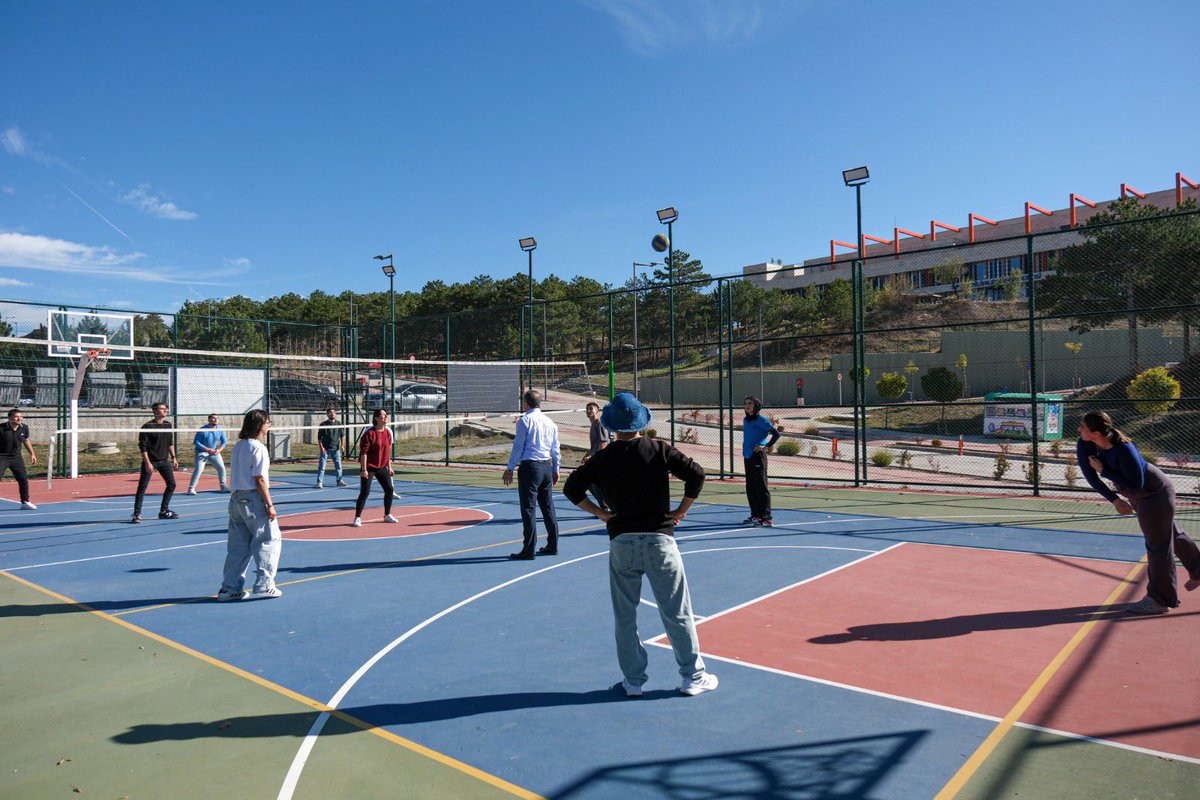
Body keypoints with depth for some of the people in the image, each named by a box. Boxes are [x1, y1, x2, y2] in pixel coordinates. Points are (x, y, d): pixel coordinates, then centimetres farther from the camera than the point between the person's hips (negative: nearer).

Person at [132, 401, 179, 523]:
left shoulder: (168, 425, 8)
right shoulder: (147, 427, -12)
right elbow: (143, 446, -14)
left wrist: (173, 458, 13)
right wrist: (147, 463, -19)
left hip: (164, 460, 6)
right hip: (150, 461, -6)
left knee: (171, 484, 6)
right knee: (142, 487, -3)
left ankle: (164, 511, 16)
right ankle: (137, 514, 4)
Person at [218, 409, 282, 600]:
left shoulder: (238, 446, 12)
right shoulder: (258, 447, -13)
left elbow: (240, 474, 13)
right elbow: (259, 480, -16)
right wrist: (270, 505, -13)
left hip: (236, 499, 8)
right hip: (253, 499, -8)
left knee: (238, 547, 14)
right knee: (269, 541, 3)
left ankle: (229, 588, 18)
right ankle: (264, 585, 4)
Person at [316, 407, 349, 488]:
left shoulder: (339, 424, 5)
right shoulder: (323, 425, -5)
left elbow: (342, 435, 13)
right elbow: (319, 438, -4)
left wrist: (342, 445, 3)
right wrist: (321, 447, -12)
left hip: (336, 448, 4)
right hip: (325, 449, -4)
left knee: (338, 466, 11)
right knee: (322, 466, -3)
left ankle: (339, 480, 24)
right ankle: (319, 482, 2)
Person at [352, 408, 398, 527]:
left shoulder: (387, 432, 6)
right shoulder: (369, 433, -15)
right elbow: (363, 452, -16)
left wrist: (389, 467, 14)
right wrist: (364, 469, -20)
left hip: (382, 467, 7)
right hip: (369, 467, -7)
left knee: (389, 489, 9)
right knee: (365, 492, -8)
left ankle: (387, 515, 24)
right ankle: (357, 518, 3)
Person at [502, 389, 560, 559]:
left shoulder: (524, 420, -7)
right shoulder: (550, 422, 11)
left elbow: (518, 446, -9)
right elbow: (555, 449, 14)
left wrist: (510, 469, -3)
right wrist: (555, 470, 22)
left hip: (529, 466, -6)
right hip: (547, 467, 6)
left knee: (528, 509, -4)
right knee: (548, 507, 13)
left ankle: (528, 550, -3)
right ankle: (552, 546, 19)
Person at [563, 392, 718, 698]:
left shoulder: (603, 458, 1)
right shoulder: (659, 449, -2)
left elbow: (572, 488, 1)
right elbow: (696, 473, -10)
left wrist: (602, 513, 6)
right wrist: (680, 511, 0)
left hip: (621, 542, 1)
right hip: (659, 538, -1)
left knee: (625, 616, 13)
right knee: (677, 613, 8)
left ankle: (633, 681, 20)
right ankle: (693, 677, 18)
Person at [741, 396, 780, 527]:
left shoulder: (761, 420, -9)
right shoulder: (745, 420, 14)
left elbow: (776, 433, -11)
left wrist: (766, 447, -14)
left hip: (758, 457, -8)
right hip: (747, 457, 8)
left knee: (761, 488, -7)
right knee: (750, 488, 12)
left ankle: (766, 518, -4)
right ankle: (755, 515, 22)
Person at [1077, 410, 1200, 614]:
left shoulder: (1123, 450, -39)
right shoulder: (1084, 446, -20)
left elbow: (1136, 484, -31)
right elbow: (1091, 476, -14)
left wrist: (1104, 470, -32)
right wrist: (1114, 500, -17)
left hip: (1156, 494, -8)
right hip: (1138, 496, 8)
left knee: (1158, 544, 2)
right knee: (1170, 534, 26)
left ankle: (1159, 600, 13)